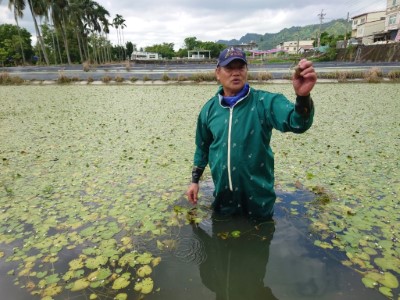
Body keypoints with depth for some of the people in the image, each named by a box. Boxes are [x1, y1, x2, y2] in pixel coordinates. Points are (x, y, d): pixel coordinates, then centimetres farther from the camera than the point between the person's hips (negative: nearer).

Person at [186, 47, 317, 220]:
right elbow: (202, 147, 10)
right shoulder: (209, 108, -3)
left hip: (258, 198, -3)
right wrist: (195, 181, 12)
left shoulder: (265, 101, -14)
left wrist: (303, 96, -53)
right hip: (223, 196, 3)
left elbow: (297, 123, -32)